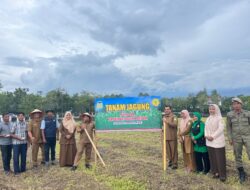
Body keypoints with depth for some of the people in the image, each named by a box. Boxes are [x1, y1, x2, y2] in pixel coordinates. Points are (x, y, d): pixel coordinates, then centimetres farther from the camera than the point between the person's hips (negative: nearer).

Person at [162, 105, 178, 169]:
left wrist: (167, 122, -30)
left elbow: (175, 124, -23)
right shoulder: (164, 117, 15)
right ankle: (170, 162, 25)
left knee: (174, 150, -2)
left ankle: (175, 164, 8)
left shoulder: (174, 117, -5)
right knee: (168, 150, 11)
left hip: (172, 137, -6)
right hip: (166, 137, 6)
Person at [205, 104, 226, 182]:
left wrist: (213, 136, -17)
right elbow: (206, 128, 12)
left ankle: (222, 174, 7)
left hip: (218, 141, -6)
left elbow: (220, 129, -14)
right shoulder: (208, 119, 14)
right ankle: (216, 172, 19)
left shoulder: (219, 118, -5)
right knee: (212, 158, 9)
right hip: (209, 141, 6)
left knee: (220, 158, -2)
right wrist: (206, 136, -5)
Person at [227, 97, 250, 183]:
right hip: (236, 138, 1)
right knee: (238, 156, 9)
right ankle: (241, 173, 26)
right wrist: (230, 138, 0)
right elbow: (228, 127, 4)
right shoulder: (229, 114, -3)